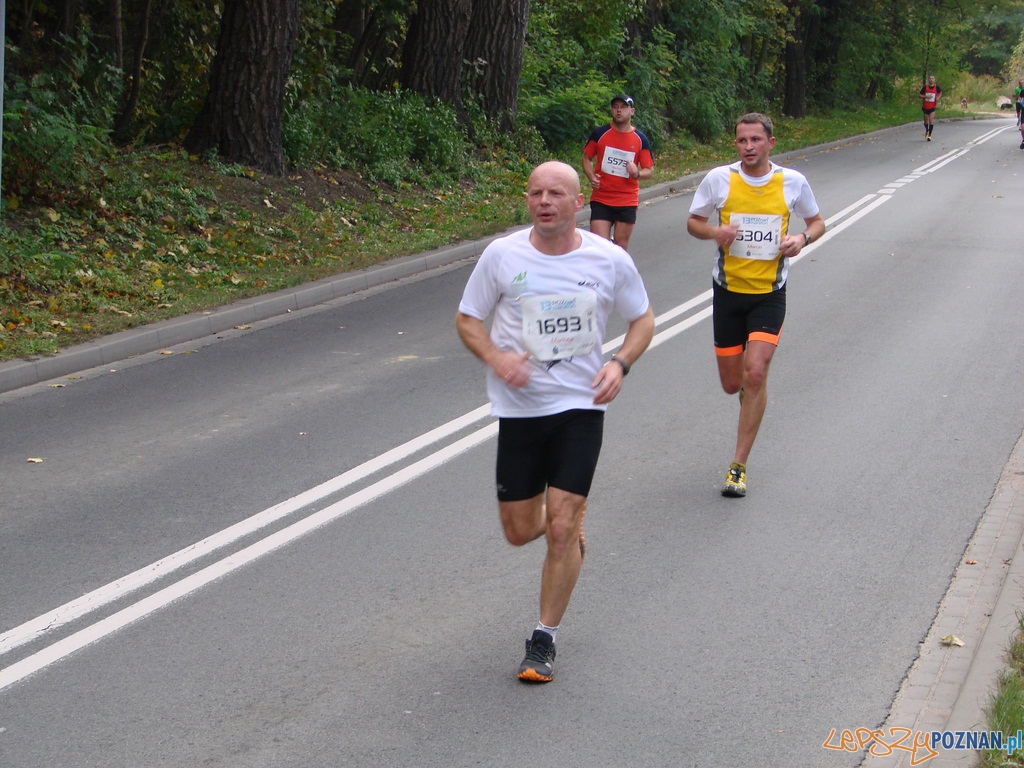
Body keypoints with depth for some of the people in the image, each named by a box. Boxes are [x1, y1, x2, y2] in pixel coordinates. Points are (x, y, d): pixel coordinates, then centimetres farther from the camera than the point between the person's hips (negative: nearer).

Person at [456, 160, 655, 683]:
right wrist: (495, 357, -16)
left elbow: (642, 318, 10)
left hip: (580, 406, -1)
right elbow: (466, 318, 4)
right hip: (518, 407, 2)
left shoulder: (610, 261, -5)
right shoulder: (502, 255, -6)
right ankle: (569, 520, 45)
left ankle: (544, 640, 9)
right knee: (520, 532, 8)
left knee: (561, 530, -8)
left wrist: (620, 363, -10)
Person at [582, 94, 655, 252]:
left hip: (627, 203, 1)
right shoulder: (600, 133, 0)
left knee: (621, 247, 7)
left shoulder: (640, 139, 1)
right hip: (600, 200, -1)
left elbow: (649, 171, 5)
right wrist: (591, 177, -9)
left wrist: (637, 173, -18)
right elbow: (587, 158, 10)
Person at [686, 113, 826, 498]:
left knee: (755, 374, -17)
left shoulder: (793, 182, -2)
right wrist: (715, 232, -16)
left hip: (769, 294, -1)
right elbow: (693, 221, 7)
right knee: (732, 384, 6)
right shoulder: (719, 178, -4)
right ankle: (752, 393, 48)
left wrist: (802, 239, -11)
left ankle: (739, 466, -8)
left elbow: (817, 222, 12)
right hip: (728, 291, 1)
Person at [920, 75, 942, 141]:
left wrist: (938, 98, -1)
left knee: (931, 121, -14)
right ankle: (927, 131, 41)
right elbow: (920, 96, -4)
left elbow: (940, 92, 18)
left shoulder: (936, 87, -3)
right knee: (926, 121, 12)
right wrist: (926, 96, -21)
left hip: (933, 107, -1)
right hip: (925, 107, 1)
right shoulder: (925, 87, -7)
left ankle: (929, 135, -8)